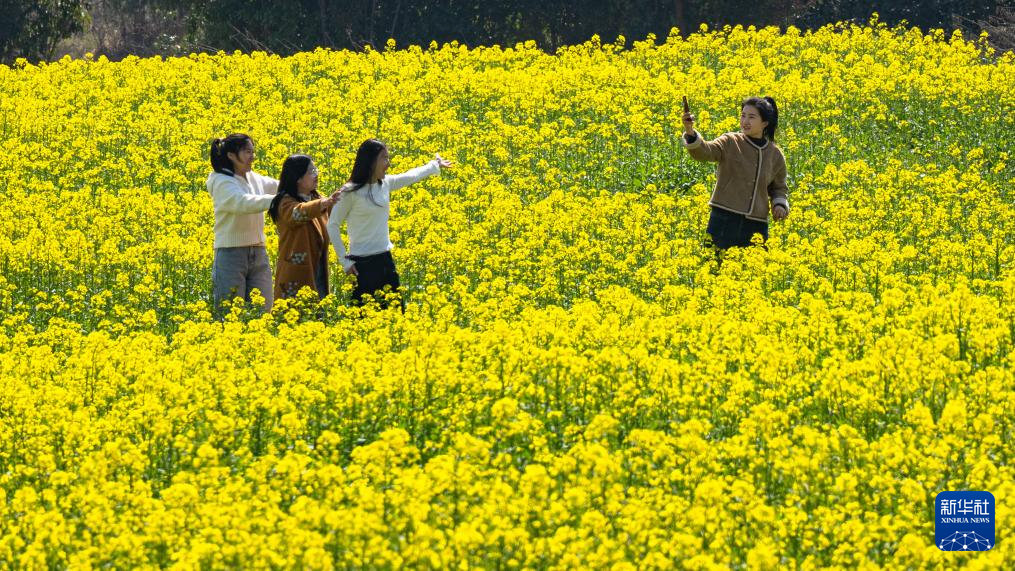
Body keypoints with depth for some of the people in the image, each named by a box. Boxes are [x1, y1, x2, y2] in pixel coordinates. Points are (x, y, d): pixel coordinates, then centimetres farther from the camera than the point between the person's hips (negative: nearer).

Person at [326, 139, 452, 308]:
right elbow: (333, 226, -8)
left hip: (385, 260, 7)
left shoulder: (385, 184, 5)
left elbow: (411, 176, 25)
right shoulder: (350, 192, -13)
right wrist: (345, 261, -11)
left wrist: (435, 165, 38)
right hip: (362, 264, -7)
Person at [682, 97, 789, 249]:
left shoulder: (775, 155, 9)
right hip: (725, 220, -3)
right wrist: (690, 132, -38)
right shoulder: (730, 143, -1)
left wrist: (780, 204, 2)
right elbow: (704, 151, -19)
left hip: (756, 225, 3)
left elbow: (778, 188, 23)